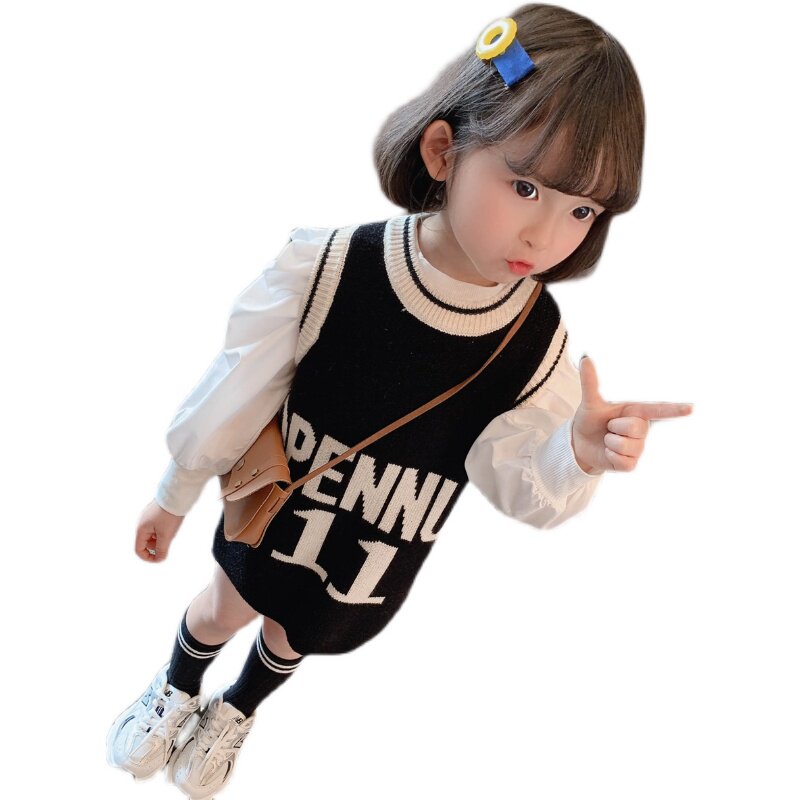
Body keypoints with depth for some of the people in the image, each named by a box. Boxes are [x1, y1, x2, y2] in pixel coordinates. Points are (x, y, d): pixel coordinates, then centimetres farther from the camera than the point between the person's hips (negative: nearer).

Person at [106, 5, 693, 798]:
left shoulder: (536, 345, -27)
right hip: (275, 505, -1)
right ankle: (176, 691, 65)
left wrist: (578, 454, -44)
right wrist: (174, 495, -3)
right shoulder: (326, 269, -31)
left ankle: (236, 709, 66)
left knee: (294, 637, 29)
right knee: (224, 608, 27)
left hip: (373, 564, 2)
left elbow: (518, 485, -20)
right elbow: (235, 389, -17)